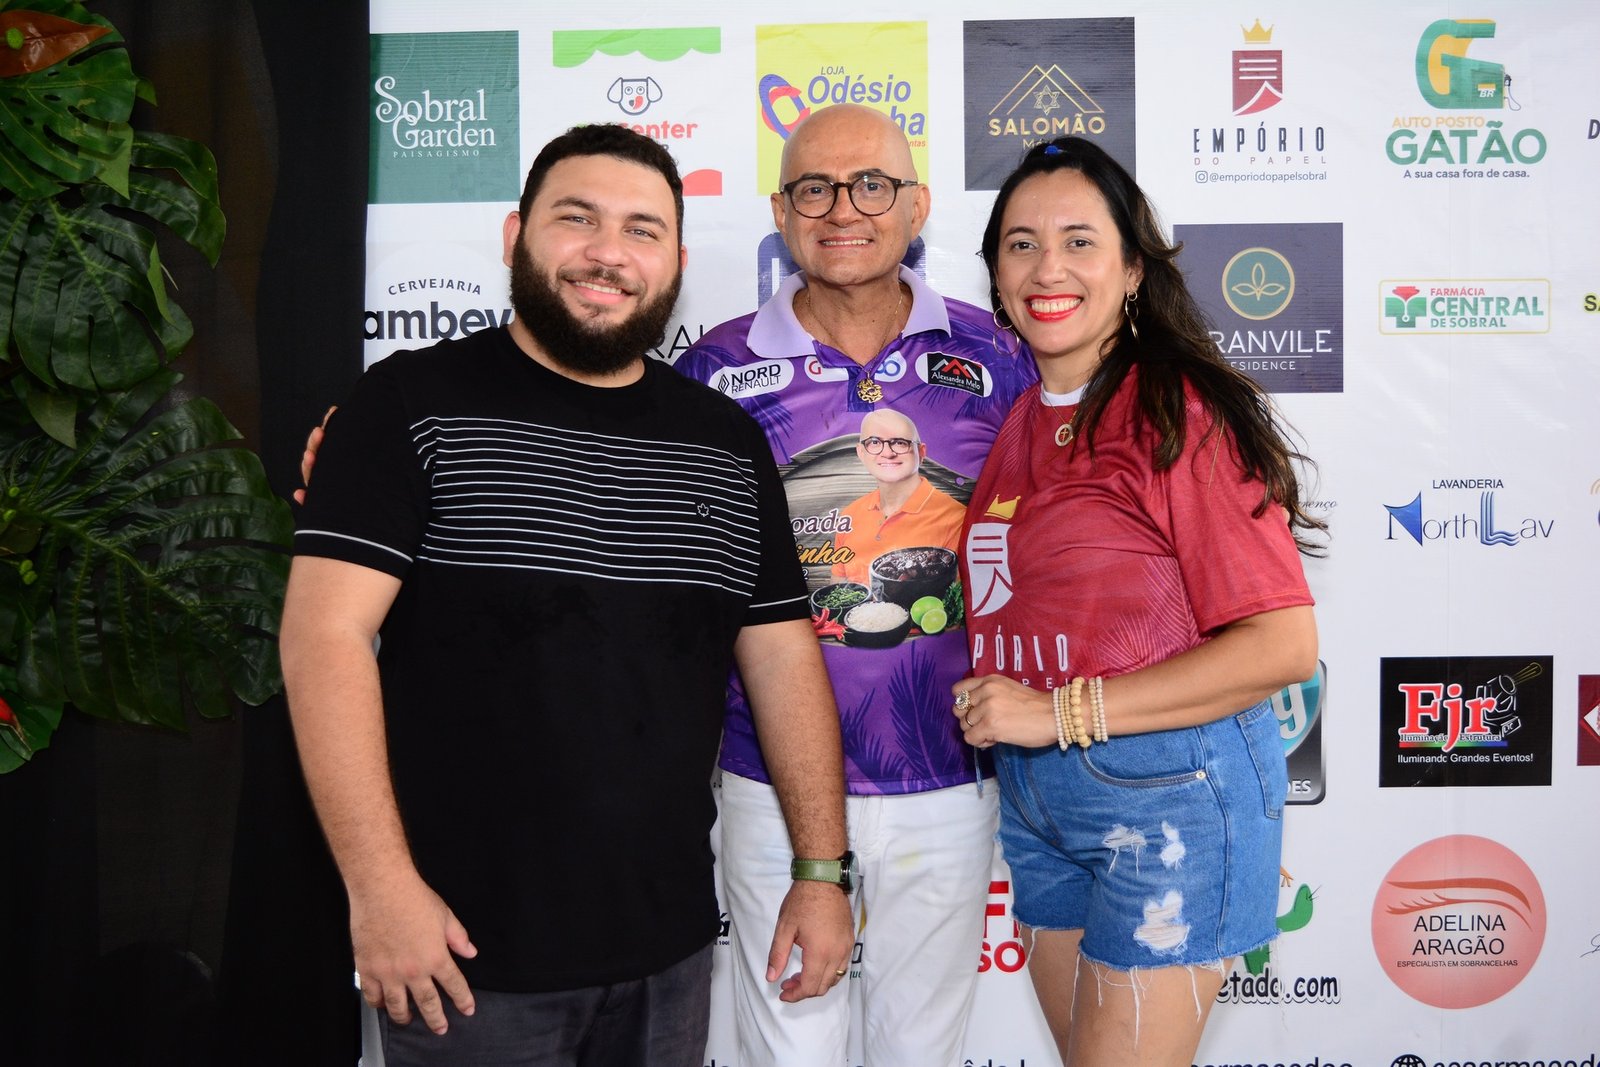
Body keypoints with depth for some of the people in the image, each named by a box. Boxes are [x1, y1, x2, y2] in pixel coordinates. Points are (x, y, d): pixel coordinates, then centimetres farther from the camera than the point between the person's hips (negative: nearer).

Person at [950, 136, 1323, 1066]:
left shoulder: (1183, 413, -14)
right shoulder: (1018, 421, 8)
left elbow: (1283, 645, -19)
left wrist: (1062, 712, -20)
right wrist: (993, 701, 2)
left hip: (1169, 790, -7)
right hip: (1032, 793, 7)